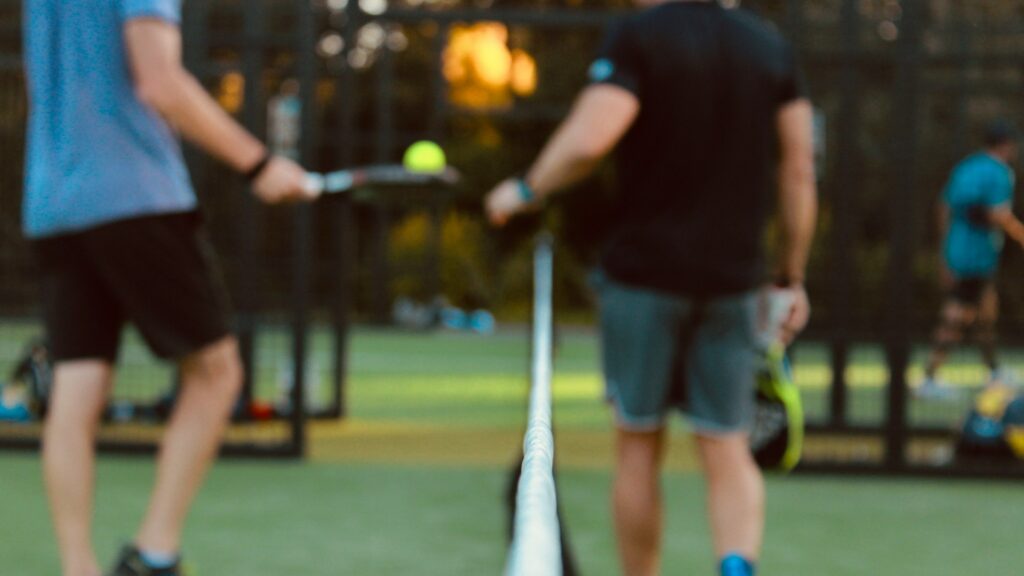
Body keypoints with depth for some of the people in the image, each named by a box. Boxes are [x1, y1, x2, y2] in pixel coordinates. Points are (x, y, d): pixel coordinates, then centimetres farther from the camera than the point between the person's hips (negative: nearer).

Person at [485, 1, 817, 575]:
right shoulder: (772, 47, 7)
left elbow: (586, 142, -20)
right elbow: (800, 171, 6)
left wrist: (525, 191, -2)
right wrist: (793, 279, 12)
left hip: (644, 274, -3)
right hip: (733, 279, 3)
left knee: (639, 448, 10)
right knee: (728, 453, 3)